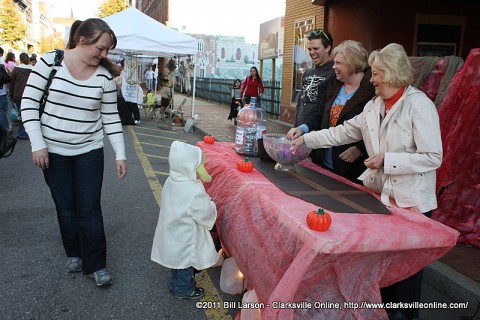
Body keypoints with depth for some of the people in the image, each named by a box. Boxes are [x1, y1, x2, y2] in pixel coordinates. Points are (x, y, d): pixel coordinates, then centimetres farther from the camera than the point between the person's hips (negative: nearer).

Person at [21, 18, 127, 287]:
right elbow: (29, 104, -6)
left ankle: (96, 265, 13)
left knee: (90, 210, 0)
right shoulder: (50, 62, -10)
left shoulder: (104, 74, -5)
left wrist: (121, 155, -3)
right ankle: (74, 254, 33)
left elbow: (111, 116, 0)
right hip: (53, 151, 0)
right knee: (65, 209, 11)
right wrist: (37, 144, -12)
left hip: (90, 151, 1)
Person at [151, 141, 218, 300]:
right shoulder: (193, 192, -33)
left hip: (172, 236, 8)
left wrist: (205, 203, 7)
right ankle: (184, 290, 36)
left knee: (176, 261, 28)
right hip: (185, 239, -8)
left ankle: (175, 284, 47)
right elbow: (207, 214, -24)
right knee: (185, 265, 16)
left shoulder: (171, 181, -7)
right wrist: (211, 205, -3)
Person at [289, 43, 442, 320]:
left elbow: (433, 158, -19)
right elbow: (343, 132, 10)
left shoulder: (419, 105, -16)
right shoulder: (374, 105, 6)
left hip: (411, 200, -6)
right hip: (381, 193, 7)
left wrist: (387, 159, -21)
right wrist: (306, 139, 6)